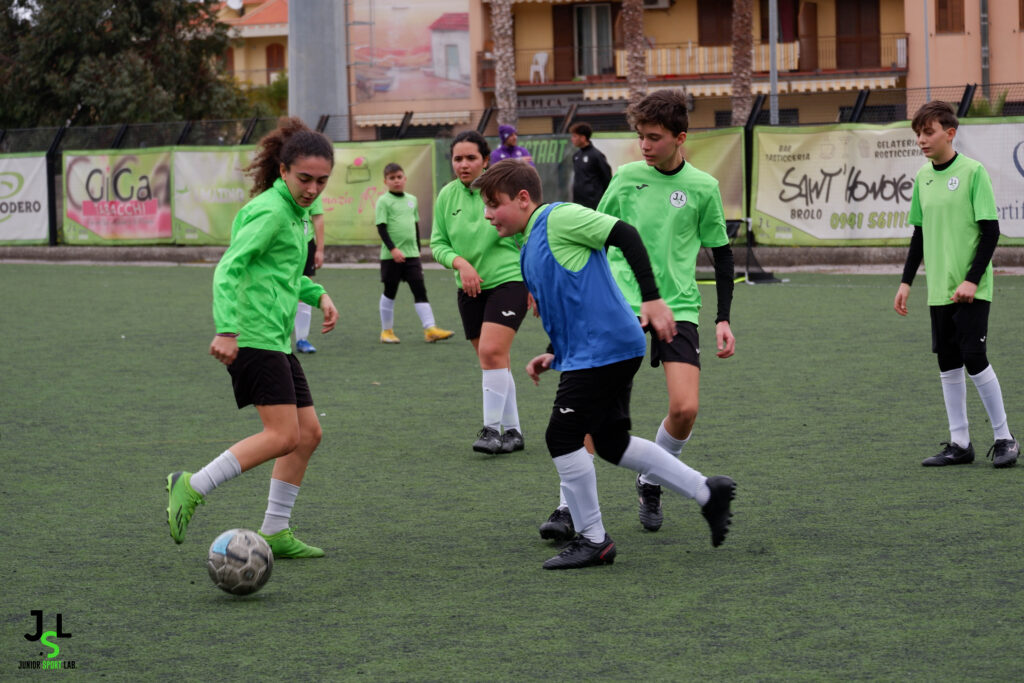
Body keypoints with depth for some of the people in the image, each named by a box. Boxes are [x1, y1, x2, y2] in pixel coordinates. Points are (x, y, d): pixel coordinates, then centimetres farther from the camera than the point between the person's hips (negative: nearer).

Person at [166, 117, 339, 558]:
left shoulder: (297, 211, 17)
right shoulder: (270, 211, -13)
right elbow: (228, 268, -22)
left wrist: (318, 295, 13)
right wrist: (227, 329, -31)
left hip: (276, 340, 10)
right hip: (252, 336, -10)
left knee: (308, 433, 8)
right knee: (284, 435, -15)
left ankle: (275, 532, 13)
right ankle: (192, 488, -8)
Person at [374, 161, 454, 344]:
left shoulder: (411, 199, 13)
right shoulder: (383, 201, -4)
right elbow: (381, 227, -10)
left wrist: (418, 250, 19)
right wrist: (393, 249, -20)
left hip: (411, 254, 4)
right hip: (391, 255, -4)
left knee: (420, 291, -3)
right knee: (389, 292, 6)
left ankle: (430, 329, -8)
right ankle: (387, 331, 16)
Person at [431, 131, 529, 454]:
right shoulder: (447, 196, 2)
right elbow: (438, 244, 6)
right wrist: (460, 262, -14)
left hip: (508, 280, -5)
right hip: (470, 288, 5)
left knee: (492, 351, -19)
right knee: (496, 361, 9)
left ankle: (492, 428, -13)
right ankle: (512, 431, 17)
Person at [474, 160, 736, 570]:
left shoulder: (558, 219, -10)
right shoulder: (528, 251, 19)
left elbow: (626, 235, -18)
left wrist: (652, 298, -23)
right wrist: (553, 355, 13)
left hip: (606, 347, -10)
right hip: (583, 353, 10)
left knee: (562, 437, -8)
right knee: (611, 443, 14)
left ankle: (592, 540, 2)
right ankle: (708, 492, 23)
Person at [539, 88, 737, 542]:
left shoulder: (702, 187, 2)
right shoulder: (627, 176, 3)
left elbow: (721, 253, 11)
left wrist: (723, 320, 6)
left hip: (678, 309, 0)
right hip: (620, 307, 0)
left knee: (685, 407, -14)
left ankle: (651, 485, 14)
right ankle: (570, 506, -6)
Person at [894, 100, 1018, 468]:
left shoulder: (972, 172, -9)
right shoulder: (923, 177, 9)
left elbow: (990, 230, -10)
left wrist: (972, 280, -16)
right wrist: (906, 281, 14)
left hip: (971, 290, -6)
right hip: (939, 290, 6)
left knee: (974, 358, -9)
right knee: (948, 364, 6)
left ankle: (1004, 438, 4)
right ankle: (960, 443, 12)